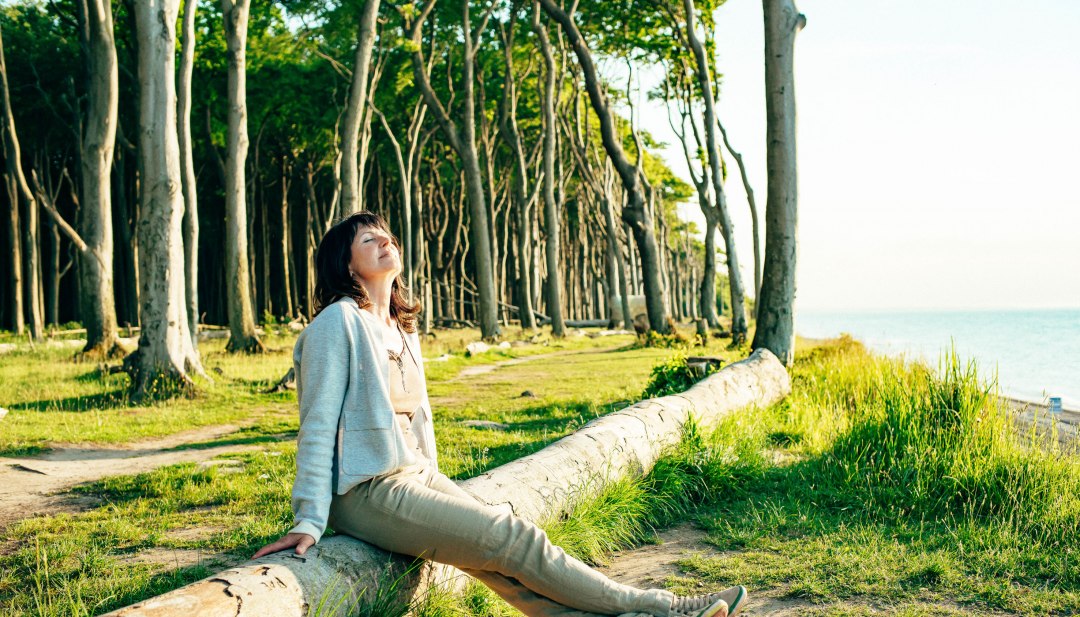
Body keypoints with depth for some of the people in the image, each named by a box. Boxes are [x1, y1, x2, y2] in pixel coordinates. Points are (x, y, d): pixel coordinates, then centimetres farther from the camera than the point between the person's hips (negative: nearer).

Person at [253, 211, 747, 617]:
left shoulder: (403, 329, 17)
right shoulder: (339, 322, -8)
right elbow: (318, 424, -12)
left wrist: (434, 490, 20)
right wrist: (309, 521, -16)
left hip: (415, 478, 8)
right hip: (368, 492, -8)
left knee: (507, 572, -11)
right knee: (513, 541, -14)